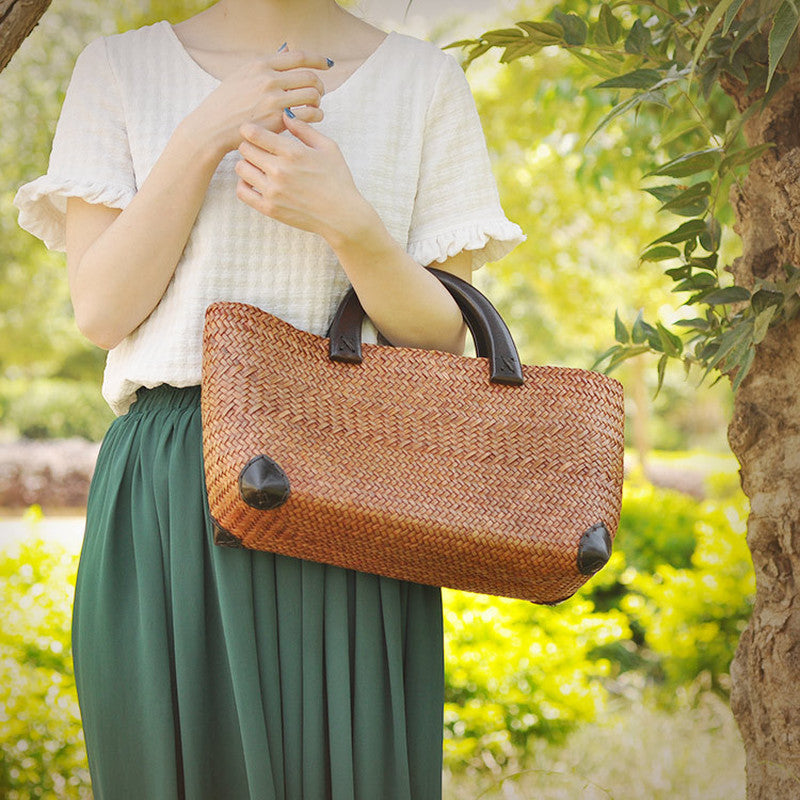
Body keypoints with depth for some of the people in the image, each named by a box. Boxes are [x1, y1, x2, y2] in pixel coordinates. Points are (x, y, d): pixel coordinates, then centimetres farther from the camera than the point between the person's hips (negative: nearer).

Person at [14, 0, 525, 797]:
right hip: (166, 501, 0)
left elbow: (443, 340, 3)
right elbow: (100, 311, -2)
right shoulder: (119, 67, 8)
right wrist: (206, 135, -11)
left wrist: (347, 222, -14)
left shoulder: (422, 79, 7)